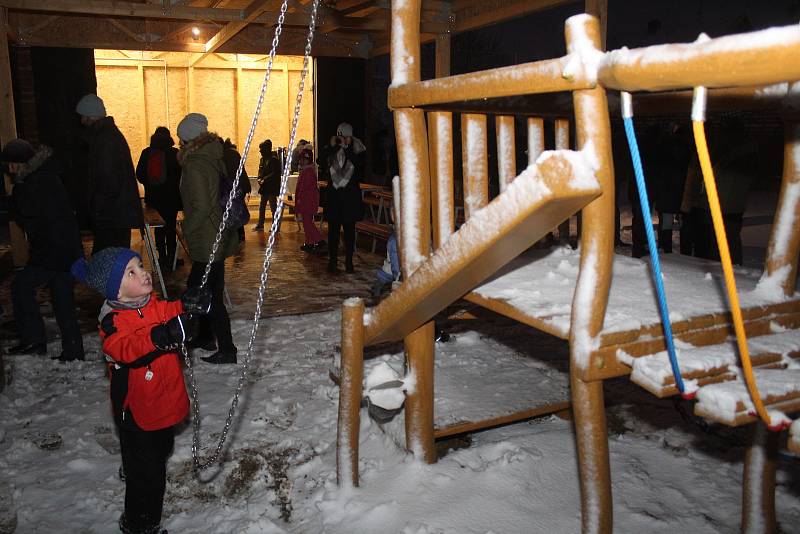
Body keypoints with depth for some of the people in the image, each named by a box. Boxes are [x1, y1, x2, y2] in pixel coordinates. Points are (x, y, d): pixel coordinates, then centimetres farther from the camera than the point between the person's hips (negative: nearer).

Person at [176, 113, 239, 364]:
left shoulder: (195, 166, -18)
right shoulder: (215, 158, 7)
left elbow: (201, 207, -23)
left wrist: (187, 229, -6)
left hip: (206, 241, -9)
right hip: (221, 236, 9)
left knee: (210, 295, 0)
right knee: (198, 287, 22)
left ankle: (227, 350, 7)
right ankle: (205, 336, 36)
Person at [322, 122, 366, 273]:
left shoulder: (357, 150, 2)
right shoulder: (331, 150, 6)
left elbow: (359, 164, -16)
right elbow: (323, 162, -9)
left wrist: (346, 148, -18)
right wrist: (332, 147, -15)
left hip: (350, 194, -1)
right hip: (333, 194, 1)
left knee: (349, 229, 3)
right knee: (333, 229, 2)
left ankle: (349, 262, 10)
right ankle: (332, 261, 8)